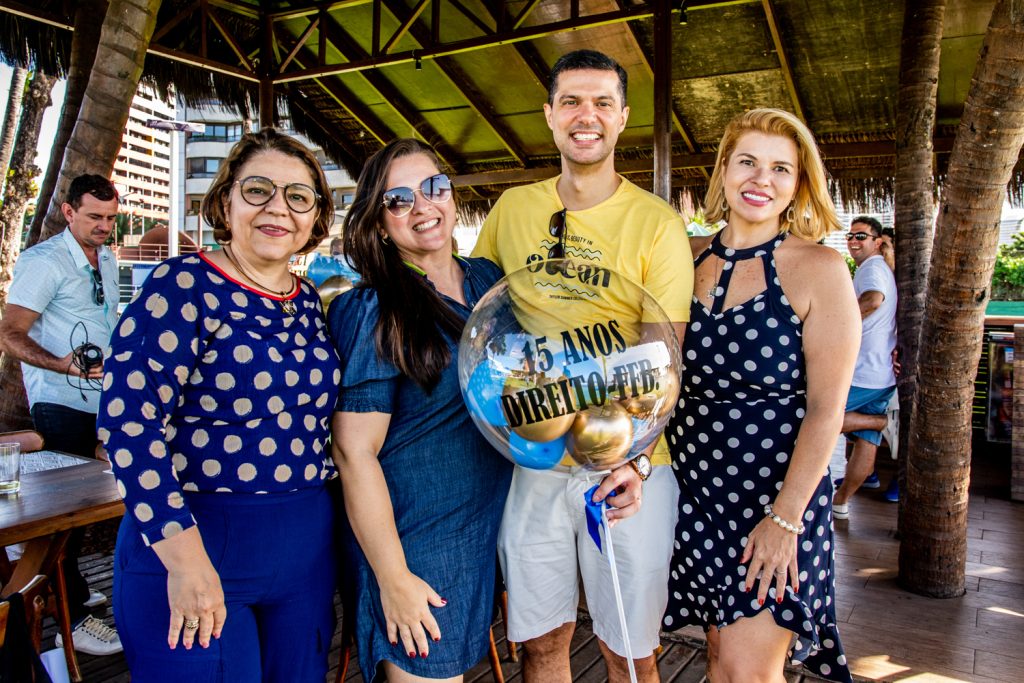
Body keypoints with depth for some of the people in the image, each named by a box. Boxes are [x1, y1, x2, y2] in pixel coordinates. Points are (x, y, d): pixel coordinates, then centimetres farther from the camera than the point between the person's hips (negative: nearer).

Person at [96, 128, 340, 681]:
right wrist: (184, 557, -22)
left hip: (306, 552, 6)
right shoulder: (185, 287, -11)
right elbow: (128, 419, -18)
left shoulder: (309, 303, 7)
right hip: (193, 551, -6)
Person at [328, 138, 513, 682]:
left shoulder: (489, 280, 3)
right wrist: (394, 578, -17)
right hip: (412, 540, -6)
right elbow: (353, 451, -18)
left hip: (487, 529, 6)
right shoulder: (374, 313, -16)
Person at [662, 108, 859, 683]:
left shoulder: (819, 269, -10)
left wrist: (785, 516, -14)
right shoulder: (689, 257, 3)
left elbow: (825, 408, -11)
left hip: (776, 494, -4)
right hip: (698, 489, 4)